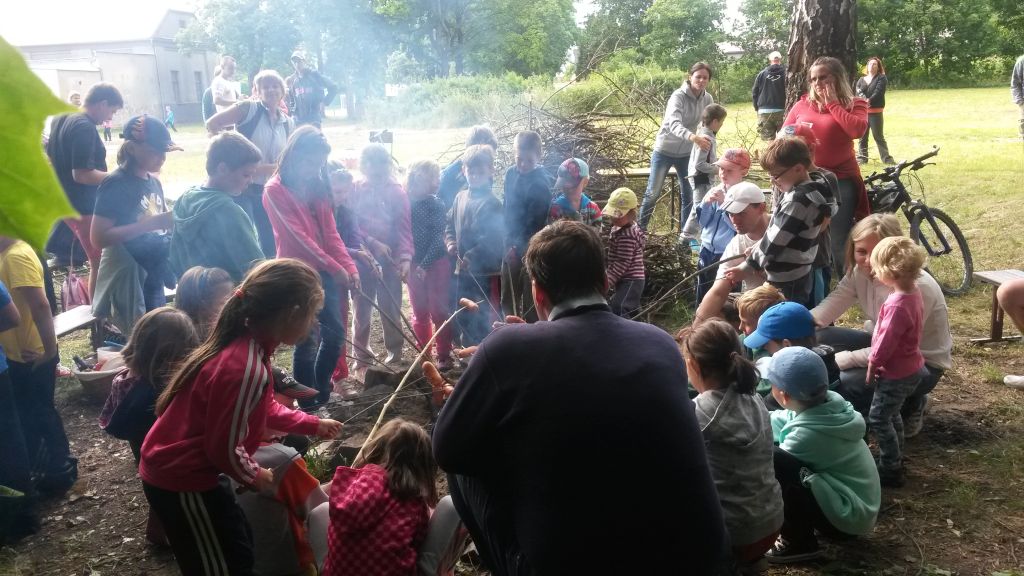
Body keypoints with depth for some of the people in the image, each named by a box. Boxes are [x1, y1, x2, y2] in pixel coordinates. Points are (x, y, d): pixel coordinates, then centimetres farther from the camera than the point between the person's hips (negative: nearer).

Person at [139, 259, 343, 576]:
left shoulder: (245, 344, -2)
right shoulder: (246, 368, -32)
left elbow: (264, 408, 15)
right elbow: (225, 448, -24)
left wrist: (314, 425, 21)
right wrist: (253, 475, -5)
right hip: (182, 480, -9)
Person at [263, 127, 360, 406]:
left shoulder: (318, 187, 11)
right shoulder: (276, 190, -10)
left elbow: (331, 234, 8)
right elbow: (297, 236, -16)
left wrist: (349, 267, -5)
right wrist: (335, 267, -20)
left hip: (324, 271, 7)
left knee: (335, 332, 11)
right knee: (307, 340, -5)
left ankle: (320, 393, 29)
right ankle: (309, 405, 7)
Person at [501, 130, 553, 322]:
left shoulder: (541, 183, -18)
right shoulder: (511, 173, 3)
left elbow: (535, 224, -17)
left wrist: (518, 248, -17)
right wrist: (509, 243, 11)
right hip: (512, 247, 7)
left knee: (530, 305, 2)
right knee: (508, 301, 17)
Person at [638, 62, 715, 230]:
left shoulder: (708, 99, -5)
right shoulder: (679, 96, -23)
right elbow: (674, 124, -40)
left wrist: (706, 142, -14)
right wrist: (693, 137, -57)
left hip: (686, 153, 5)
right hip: (664, 150, -5)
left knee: (688, 195, 7)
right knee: (653, 193, 0)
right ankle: (640, 229, 14)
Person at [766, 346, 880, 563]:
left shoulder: (808, 433, -28)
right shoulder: (827, 404, -8)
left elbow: (775, 463, -11)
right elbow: (778, 421, 7)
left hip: (848, 514, -8)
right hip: (859, 504, 9)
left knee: (772, 459, -24)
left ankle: (799, 543, -7)